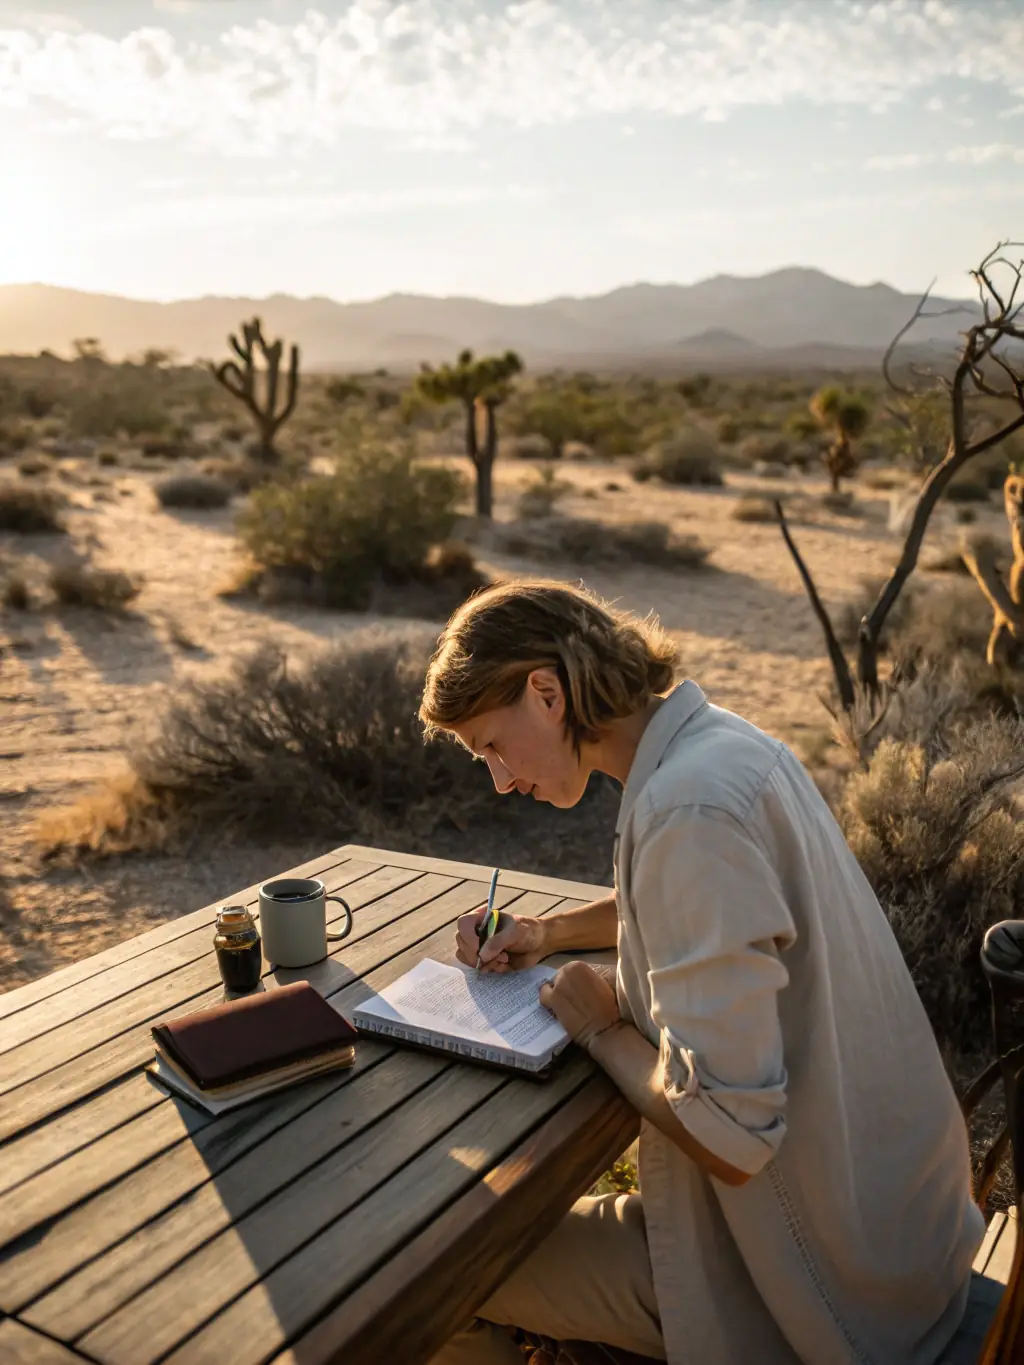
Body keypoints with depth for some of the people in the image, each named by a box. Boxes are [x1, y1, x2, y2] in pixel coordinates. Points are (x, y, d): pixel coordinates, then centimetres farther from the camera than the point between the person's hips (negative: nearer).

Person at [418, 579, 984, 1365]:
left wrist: (603, 1028, -13)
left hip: (815, 1275, -9)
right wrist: (551, 932, 7)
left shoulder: (691, 809, -30)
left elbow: (728, 1136, -31)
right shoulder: (722, 741, 0)